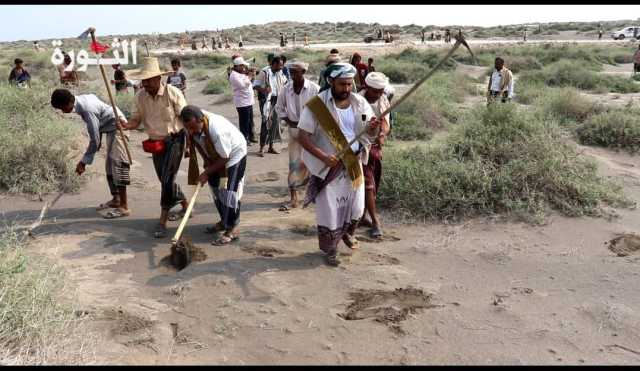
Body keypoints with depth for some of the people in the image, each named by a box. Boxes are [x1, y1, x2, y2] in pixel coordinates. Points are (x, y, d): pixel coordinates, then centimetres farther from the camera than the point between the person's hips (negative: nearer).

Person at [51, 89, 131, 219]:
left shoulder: (87, 110, -28)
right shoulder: (81, 99, -1)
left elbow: (95, 140, -27)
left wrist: (84, 162, -20)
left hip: (117, 126, -10)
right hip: (110, 128, 10)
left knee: (117, 162, -15)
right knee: (109, 165, 12)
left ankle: (124, 206, -18)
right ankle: (116, 199, 22)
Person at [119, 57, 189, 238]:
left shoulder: (173, 93, -17)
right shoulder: (140, 96, -3)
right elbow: (136, 119, 2)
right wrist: (126, 125, -22)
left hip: (174, 139, -6)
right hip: (155, 142, 6)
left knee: (167, 179, -12)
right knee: (165, 180, 14)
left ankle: (162, 221, -5)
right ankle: (185, 206, 36)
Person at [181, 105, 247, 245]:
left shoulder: (217, 130, -41)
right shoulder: (193, 123, -20)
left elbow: (224, 159, -29)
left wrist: (206, 173, -23)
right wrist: (206, 161, 3)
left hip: (234, 154, -8)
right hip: (214, 155, 8)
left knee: (229, 191, -12)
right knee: (215, 187, 12)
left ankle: (232, 229, -3)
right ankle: (224, 221, 28)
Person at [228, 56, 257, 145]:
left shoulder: (242, 73, 15)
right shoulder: (234, 75, -14)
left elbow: (250, 84, 21)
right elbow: (243, 85, -26)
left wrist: (251, 77, 4)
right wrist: (249, 77, -13)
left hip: (249, 101, 10)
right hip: (242, 103, -10)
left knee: (250, 121, 17)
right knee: (244, 122, -5)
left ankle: (250, 136, 29)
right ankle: (244, 139, 3)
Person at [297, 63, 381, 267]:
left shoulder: (359, 102, -3)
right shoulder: (316, 105, -17)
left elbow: (368, 133, 2)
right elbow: (302, 136, -16)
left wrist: (372, 127, -23)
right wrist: (323, 157, -27)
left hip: (353, 163, 5)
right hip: (329, 165, -4)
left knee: (356, 206, 17)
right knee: (329, 210, 4)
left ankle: (347, 233, 48)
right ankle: (330, 250, 25)